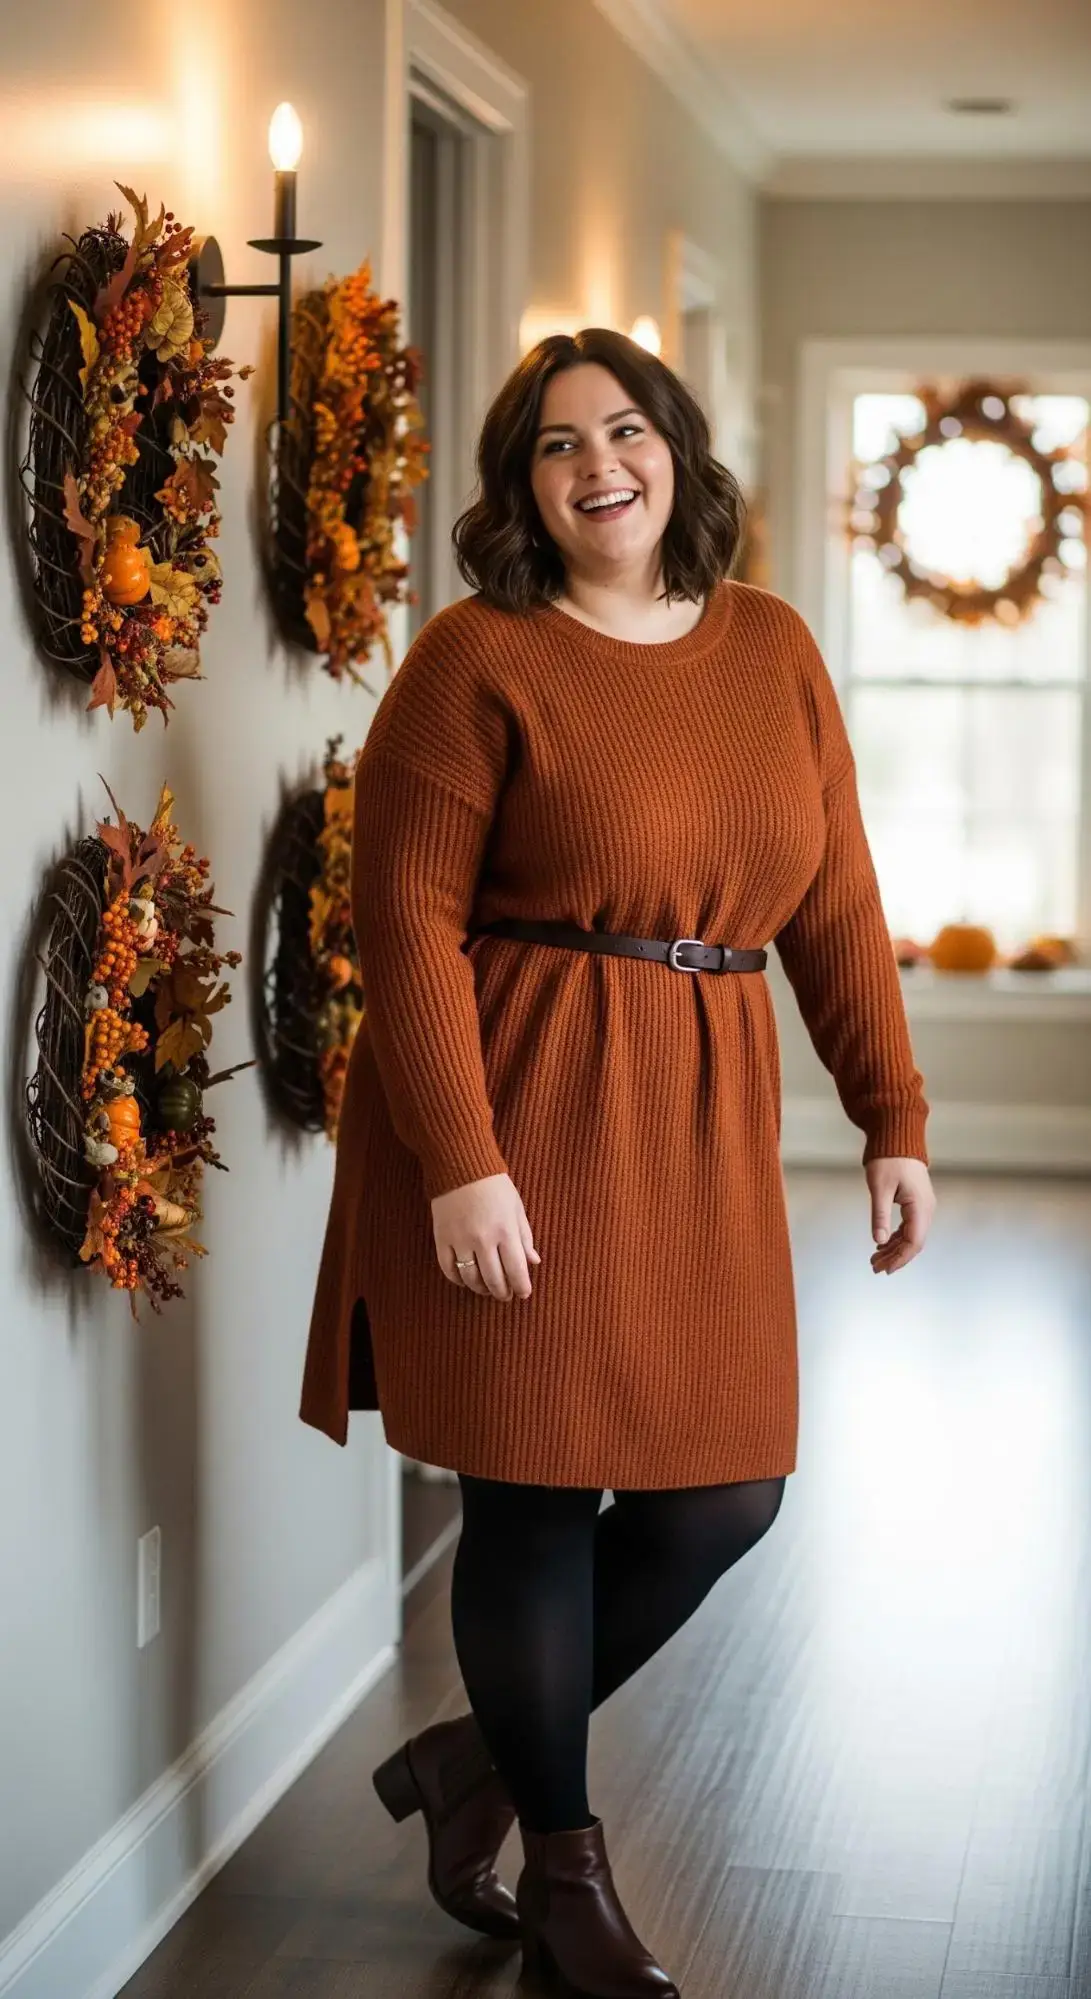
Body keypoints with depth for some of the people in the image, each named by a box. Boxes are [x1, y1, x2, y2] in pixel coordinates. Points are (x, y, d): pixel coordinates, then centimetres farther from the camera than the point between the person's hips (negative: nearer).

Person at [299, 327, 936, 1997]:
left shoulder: (773, 650, 10)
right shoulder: (481, 657, -6)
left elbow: (835, 902, 11)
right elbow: (406, 917, -11)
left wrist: (892, 1114, 6)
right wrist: (459, 1161, -18)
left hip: (705, 1122, 6)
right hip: (520, 1111, -5)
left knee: (726, 1489, 5)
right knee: (541, 1485, 2)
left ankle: (482, 1759, 27)